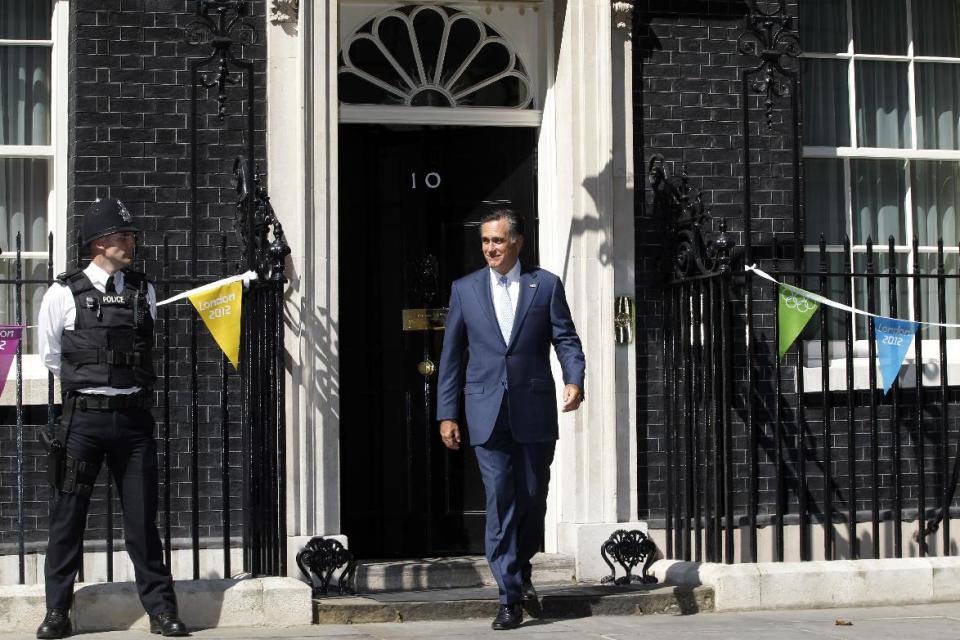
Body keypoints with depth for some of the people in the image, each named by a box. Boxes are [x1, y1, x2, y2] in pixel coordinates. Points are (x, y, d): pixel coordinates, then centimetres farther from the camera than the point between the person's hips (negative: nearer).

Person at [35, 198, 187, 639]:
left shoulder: (144, 292, 9)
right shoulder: (63, 293, -2)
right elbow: (51, 356, 9)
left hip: (133, 416, 2)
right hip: (83, 416, -2)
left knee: (142, 515, 5)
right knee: (68, 515, 3)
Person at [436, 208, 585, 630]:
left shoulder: (546, 286, 5)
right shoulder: (465, 289, 8)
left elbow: (566, 339, 2)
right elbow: (452, 355, 9)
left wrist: (574, 380, -17)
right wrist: (446, 413, 5)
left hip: (535, 412, 0)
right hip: (487, 413, 0)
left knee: (533, 498, 8)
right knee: (500, 501, -5)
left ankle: (521, 571, 32)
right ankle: (510, 595, -1)